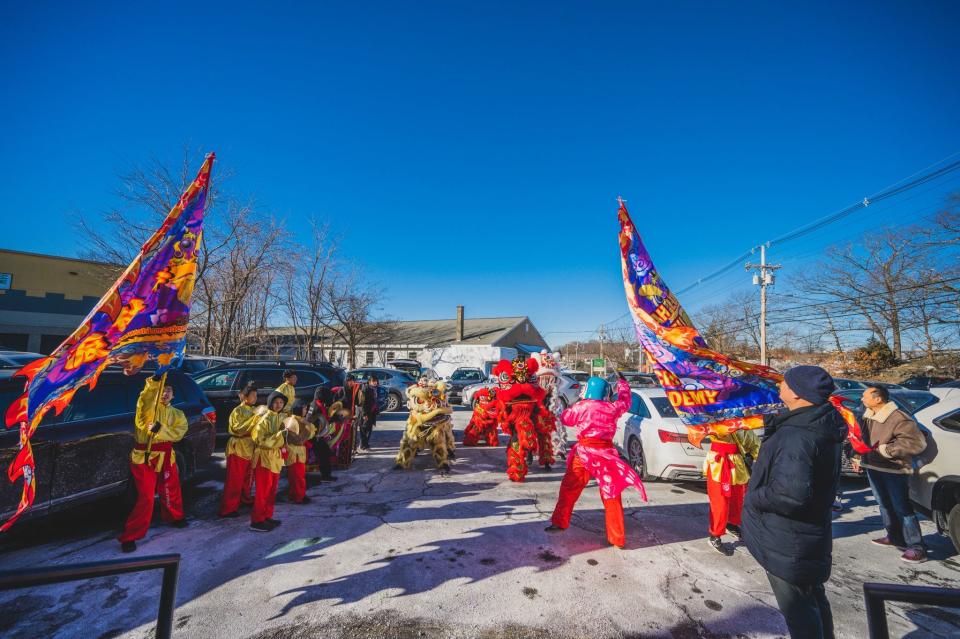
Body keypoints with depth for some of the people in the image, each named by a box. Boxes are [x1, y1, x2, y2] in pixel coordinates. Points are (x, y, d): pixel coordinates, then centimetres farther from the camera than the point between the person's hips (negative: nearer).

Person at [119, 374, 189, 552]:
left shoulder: (177, 414, 9)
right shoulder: (148, 405, -2)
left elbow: (178, 433, -8)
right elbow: (146, 395, -27)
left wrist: (160, 429, -22)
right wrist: (155, 380, -40)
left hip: (166, 457, 5)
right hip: (144, 457, -5)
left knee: (172, 491, 20)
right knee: (146, 497, -8)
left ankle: (175, 517, 44)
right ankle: (129, 536, 6)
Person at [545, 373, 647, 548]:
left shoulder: (581, 406, -7)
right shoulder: (612, 408, 0)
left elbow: (565, 418, 6)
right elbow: (625, 401, 21)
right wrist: (621, 381, 34)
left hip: (584, 453, -2)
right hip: (605, 454, 2)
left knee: (569, 488, 13)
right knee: (611, 496, 10)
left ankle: (559, 522, 17)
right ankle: (617, 538, 16)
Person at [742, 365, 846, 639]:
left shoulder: (796, 437, -32)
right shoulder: (821, 426, 0)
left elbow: (789, 494, -37)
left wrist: (753, 498, -20)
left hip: (788, 546, -9)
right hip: (810, 537, 9)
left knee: (797, 609, 10)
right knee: (813, 600, 27)